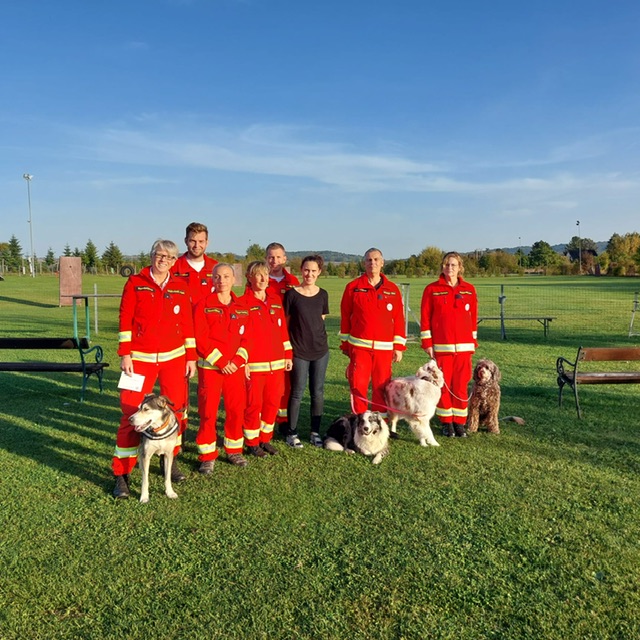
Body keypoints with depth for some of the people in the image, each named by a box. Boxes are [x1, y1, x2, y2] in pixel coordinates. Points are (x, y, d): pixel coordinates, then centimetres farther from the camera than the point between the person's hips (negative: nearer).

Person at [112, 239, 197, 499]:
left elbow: (187, 323, 7)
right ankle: (122, 473, 4)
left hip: (174, 357, 3)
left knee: (176, 409, 7)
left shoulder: (179, 287, 6)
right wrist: (125, 354, -9)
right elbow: (125, 319, -4)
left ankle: (170, 458, 27)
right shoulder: (135, 283, -1)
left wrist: (191, 357, 5)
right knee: (131, 413, -5)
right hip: (141, 358, -3)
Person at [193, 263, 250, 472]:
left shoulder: (242, 308, 8)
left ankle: (234, 450, 24)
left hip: (236, 367, 4)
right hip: (210, 367, -3)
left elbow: (245, 338, 7)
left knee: (236, 410, 8)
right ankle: (207, 456, 12)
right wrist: (220, 362, -13)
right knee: (208, 412, 0)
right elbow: (201, 339, -9)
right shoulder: (203, 306, -3)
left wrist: (237, 361, -7)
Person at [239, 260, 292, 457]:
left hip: (276, 364, 6)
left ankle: (265, 439, 26)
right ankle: (252, 443, 18)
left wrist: (287, 355, 13)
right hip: (254, 365, -5)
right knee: (254, 404, 2)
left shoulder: (276, 302, 12)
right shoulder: (243, 303, -6)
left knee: (273, 403, 10)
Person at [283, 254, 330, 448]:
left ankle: (315, 432, 20)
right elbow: (286, 323, -1)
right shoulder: (291, 294, -5)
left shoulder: (323, 295, 4)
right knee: (297, 393, 2)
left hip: (320, 350, 3)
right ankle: (292, 434, 14)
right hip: (299, 351, -3)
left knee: (318, 392, 8)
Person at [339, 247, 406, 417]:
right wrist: (345, 343, 6)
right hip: (359, 346, -1)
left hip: (384, 347, 1)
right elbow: (345, 317, 6)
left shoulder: (392, 290, 5)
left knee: (381, 387, 6)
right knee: (358, 385, -1)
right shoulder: (353, 287, 2)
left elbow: (399, 319, 6)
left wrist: (399, 347, 3)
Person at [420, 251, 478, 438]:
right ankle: (446, 422, 15)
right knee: (443, 384, 3)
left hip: (464, 346, 2)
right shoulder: (432, 289, 0)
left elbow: (473, 317, 10)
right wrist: (427, 343, -4)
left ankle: (459, 422, 15)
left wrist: (473, 341, 8)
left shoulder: (469, 290, 7)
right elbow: (425, 318, 0)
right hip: (441, 346, -1)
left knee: (461, 384, 4)